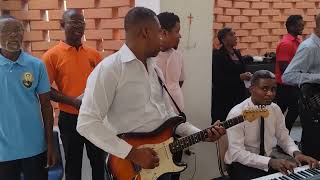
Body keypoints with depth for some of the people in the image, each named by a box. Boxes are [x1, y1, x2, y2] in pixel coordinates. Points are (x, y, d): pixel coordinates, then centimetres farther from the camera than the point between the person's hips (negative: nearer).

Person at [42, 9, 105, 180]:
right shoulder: (52, 55, -7)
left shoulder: (93, 54, 5)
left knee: (99, 160, 15)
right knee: (73, 163, 12)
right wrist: (73, 101, -19)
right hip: (70, 119, -3)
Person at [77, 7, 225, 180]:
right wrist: (132, 153, -24)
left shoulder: (155, 69, 9)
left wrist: (202, 134, 2)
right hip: (130, 165, -7)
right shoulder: (108, 69, -17)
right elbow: (87, 123, -22)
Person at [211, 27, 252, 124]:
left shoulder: (237, 53, 14)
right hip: (223, 98, -6)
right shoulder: (218, 55, -8)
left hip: (239, 95, 7)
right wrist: (240, 77, -17)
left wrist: (246, 76, 3)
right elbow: (218, 79, -15)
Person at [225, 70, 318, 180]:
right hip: (242, 164, -5)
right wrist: (270, 162, -34)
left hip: (267, 161, 5)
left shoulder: (275, 109, -2)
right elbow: (237, 153, -24)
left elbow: (284, 138, 6)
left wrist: (296, 153, -15)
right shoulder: (237, 114, -20)